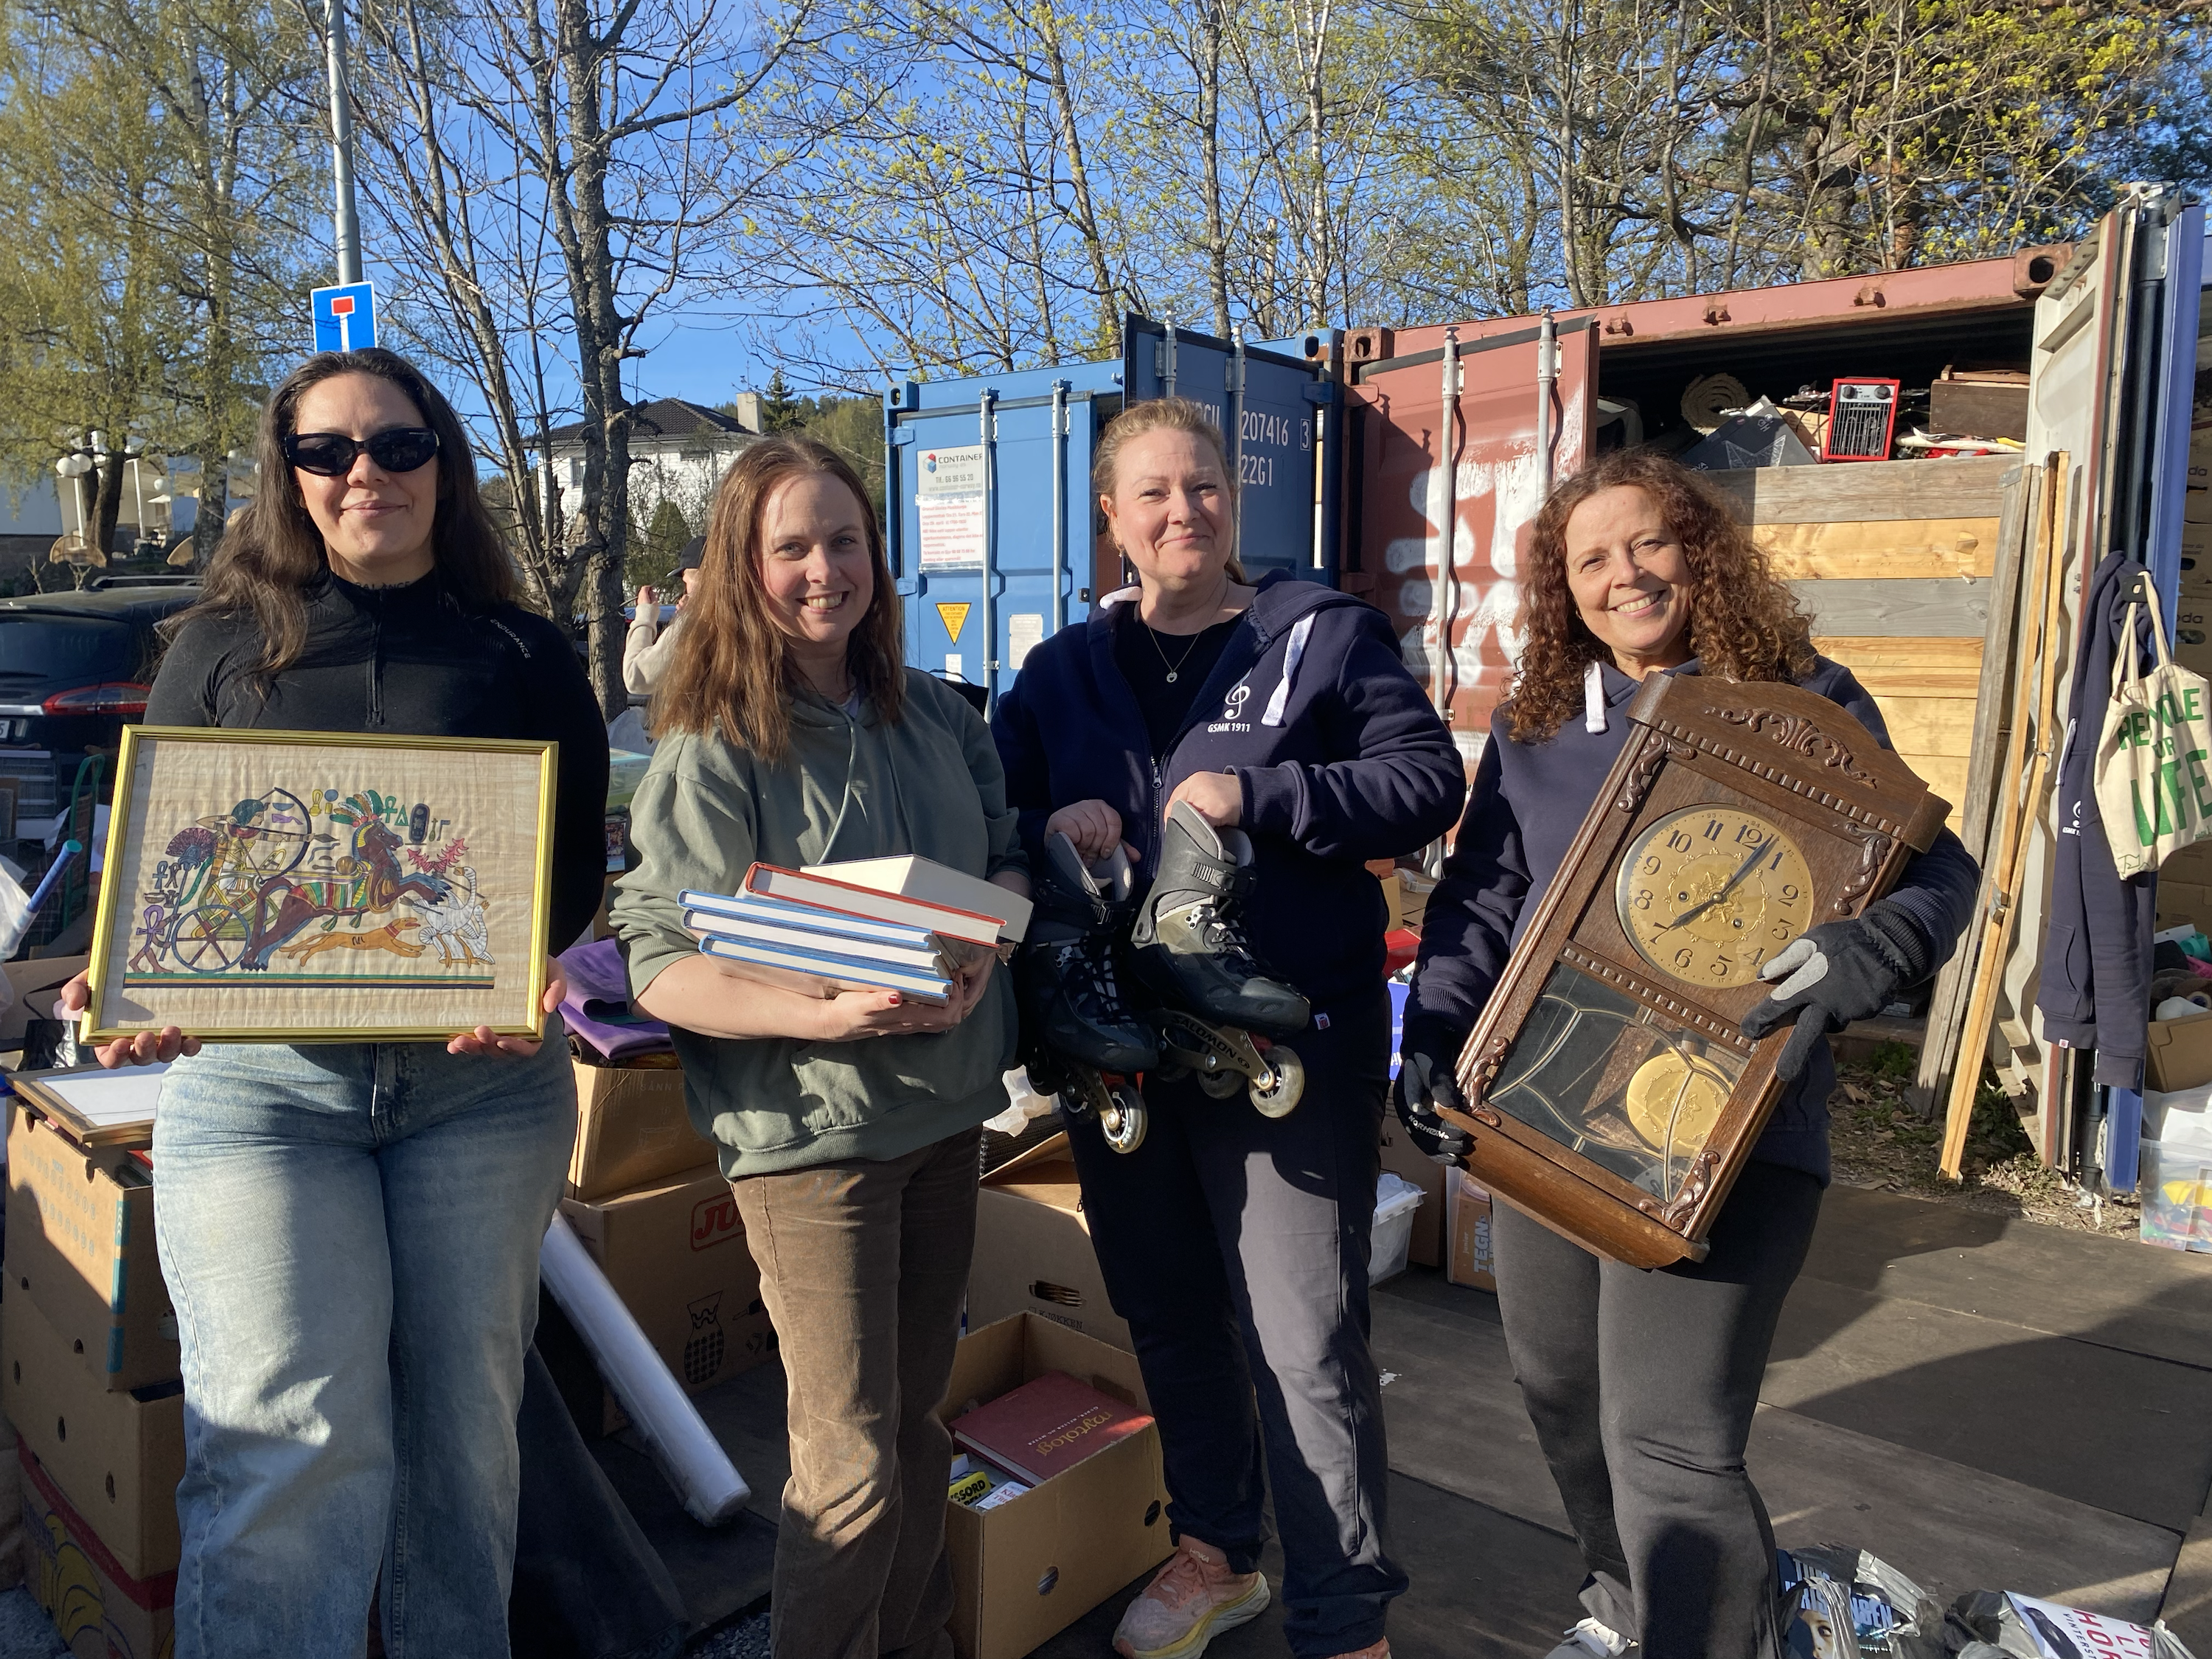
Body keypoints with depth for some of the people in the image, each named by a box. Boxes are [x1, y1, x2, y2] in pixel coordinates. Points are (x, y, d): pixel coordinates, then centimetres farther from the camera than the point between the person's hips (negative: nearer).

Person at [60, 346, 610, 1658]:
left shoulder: (525, 657, 8)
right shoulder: (222, 649, 10)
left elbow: (579, 864, 3)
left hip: (485, 1083, 1)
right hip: (257, 1079, 0)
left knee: (464, 1420, 11)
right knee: (291, 1441, -4)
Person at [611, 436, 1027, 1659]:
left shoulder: (938, 716, 5)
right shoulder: (711, 753, -12)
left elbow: (1009, 860, 12)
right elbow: (664, 970, -15)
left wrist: (981, 949, -10)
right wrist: (827, 1017, -29)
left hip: (947, 1109, 6)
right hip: (809, 1131, -6)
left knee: (918, 1418, 21)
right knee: (854, 1464, 0)